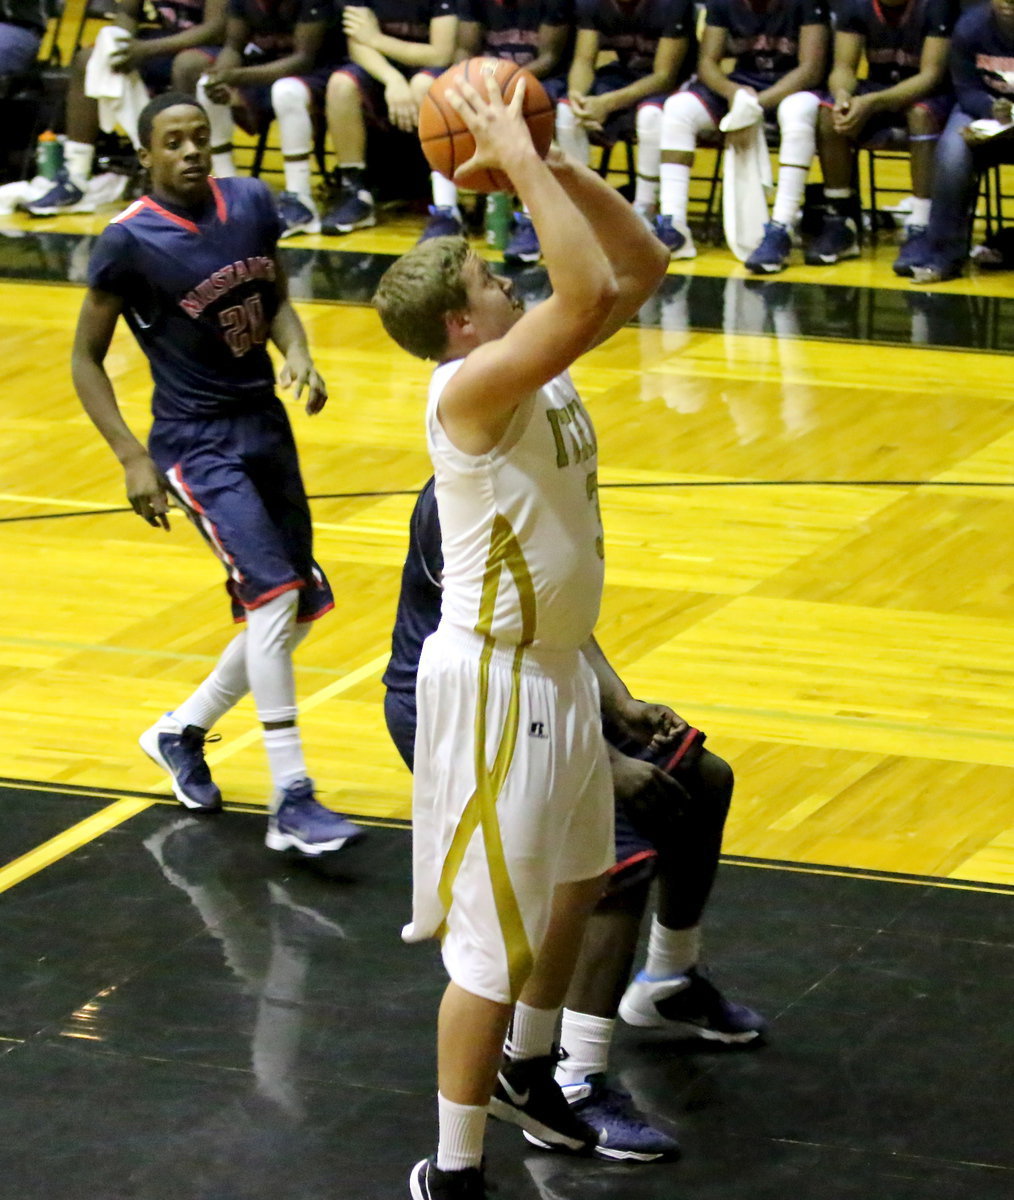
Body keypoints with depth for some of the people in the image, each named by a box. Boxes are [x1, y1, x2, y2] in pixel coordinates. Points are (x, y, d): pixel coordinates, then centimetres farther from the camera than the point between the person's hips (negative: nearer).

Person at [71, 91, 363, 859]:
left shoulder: (251, 204, 1)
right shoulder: (130, 241, -14)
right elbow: (87, 357, -7)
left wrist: (299, 355, -5)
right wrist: (133, 457, -15)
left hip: (266, 427, 7)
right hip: (197, 444, -7)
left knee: (298, 610, 12)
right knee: (273, 594, -21)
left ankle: (183, 732, 34)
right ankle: (291, 802, -19)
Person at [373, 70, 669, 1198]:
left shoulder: (536, 365, 2)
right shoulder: (471, 387, -24)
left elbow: (641, 266, 5)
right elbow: (588, 296, -39)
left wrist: (553, 161, -7)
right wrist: (519, 162, -32)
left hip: (558, 665, 10)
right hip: (496, 681, -10)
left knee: (573, 881, 27)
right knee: (493, 940, -4)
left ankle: (525, 1071, 48)